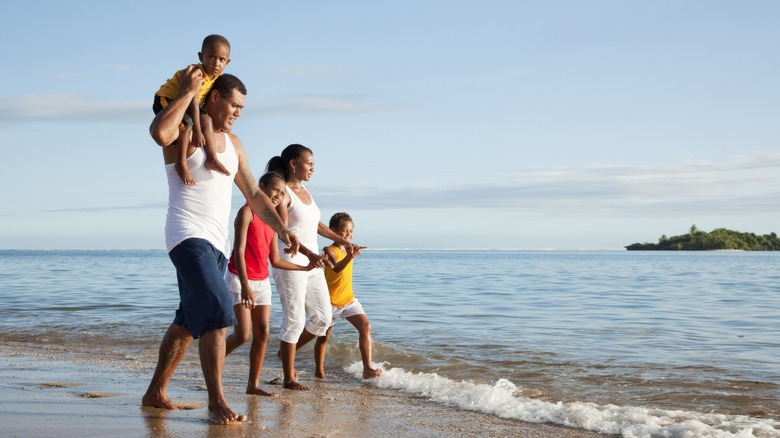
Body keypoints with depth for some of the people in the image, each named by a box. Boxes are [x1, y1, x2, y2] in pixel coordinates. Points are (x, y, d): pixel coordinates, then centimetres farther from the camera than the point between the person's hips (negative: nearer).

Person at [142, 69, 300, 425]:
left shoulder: (232, 143, 16)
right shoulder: (184, 131, -7)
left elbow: (253, 193, 18)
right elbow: (159, 132, -33)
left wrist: (281, 229, 7)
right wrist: (188, 92, -22)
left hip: (217, 242, 9)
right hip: (189, 236, -8)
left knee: (189, 321, 14)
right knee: (217, 315, -20)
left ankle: (156, 393, 27)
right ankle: (216, 403, -19)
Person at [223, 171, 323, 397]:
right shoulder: (247, 212, -10)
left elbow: (276, 261, 16)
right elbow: (239, 251, -18)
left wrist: (305, 268, 14)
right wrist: (245, 285, -26)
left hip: (262, 281, 7)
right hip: (239, 279, -7)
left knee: (262, 333, 2)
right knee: (243, 334, -13)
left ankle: (253, 384, 8)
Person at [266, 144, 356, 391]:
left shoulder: (304, 191, 15)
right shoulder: (283, 192, -10)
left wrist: (343, 242, 32)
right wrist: (309, 254, -32)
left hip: (312, 265, 8)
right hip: (291, 264, -8)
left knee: (323, 318, 8)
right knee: (294, 321, -5)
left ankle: (287, 351, 27)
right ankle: (289, 379, 4)